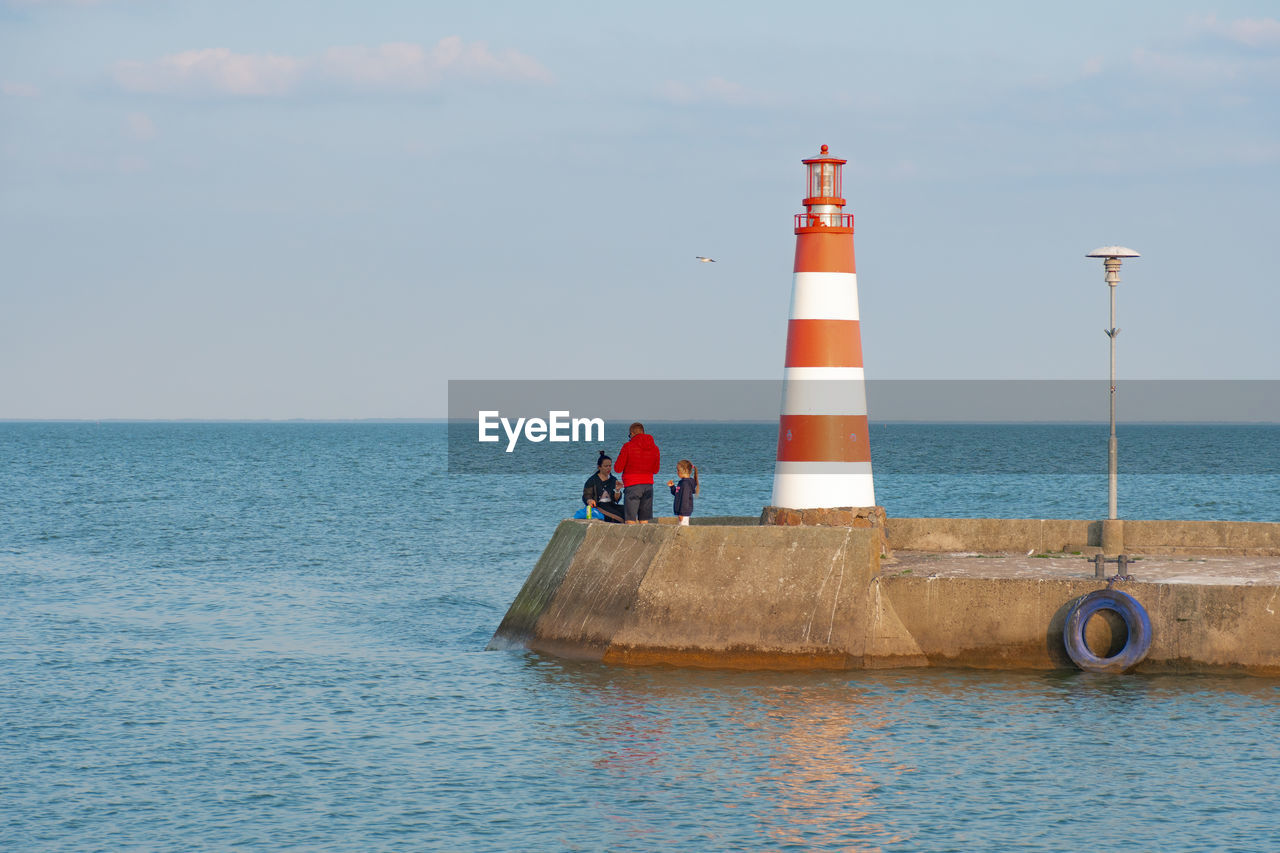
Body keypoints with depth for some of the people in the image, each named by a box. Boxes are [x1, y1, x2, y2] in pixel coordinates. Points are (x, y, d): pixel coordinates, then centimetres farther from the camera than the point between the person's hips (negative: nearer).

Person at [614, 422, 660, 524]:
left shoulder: (628, 446, -8)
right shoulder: (654, 448, 6)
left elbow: (618, 468, -5)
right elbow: (656, 470, 15)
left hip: (632, 486, -5)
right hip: (648, 485, 5)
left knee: (630, 520, -7)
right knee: (644, 520, 7)